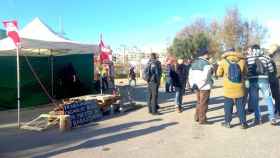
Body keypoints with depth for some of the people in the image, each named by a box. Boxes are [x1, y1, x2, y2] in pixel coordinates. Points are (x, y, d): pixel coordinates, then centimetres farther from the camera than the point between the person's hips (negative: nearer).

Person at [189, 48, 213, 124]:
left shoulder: (194, 63, 10)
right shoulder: (206, 63, -15)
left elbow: (190, 75, 11)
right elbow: (205, 77, -26)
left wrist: (192, 84, 13)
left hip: (197, 86, 8)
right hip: (204, 86, -8)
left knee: (199, 102, 20)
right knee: (204, 103, 2)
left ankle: (197, 117, 26)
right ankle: (202, 119, 9)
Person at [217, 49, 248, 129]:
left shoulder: (223, 61, -5)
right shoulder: (242, 60, -1)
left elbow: (218, 74, 1)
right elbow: (245, 72, 11)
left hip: (228, 89, -1)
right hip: (239, 89, 1)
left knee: (228, 106, 10)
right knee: (241, 106, 10)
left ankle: (227, 122, 17)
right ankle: (243, 123, 16)